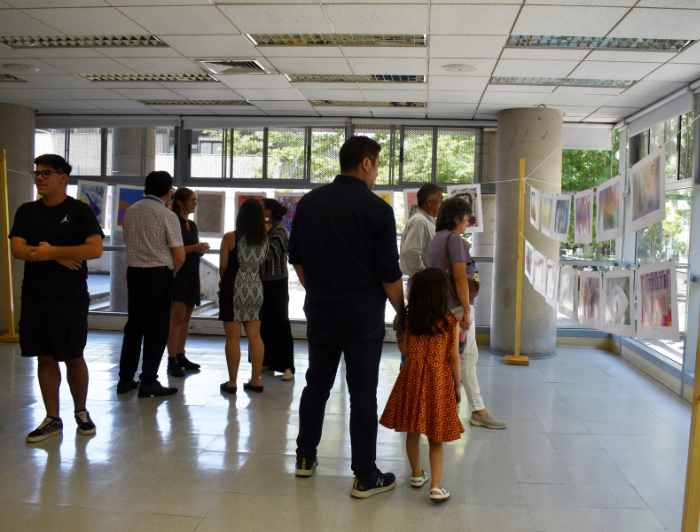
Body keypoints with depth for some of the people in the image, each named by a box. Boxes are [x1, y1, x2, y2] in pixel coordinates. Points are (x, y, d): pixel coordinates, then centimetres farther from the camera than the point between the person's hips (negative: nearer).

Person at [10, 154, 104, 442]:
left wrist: (50, 251, -13)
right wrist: (58, 257, -16)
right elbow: (17, 249, -3)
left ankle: (81, 411, 24)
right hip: (34, 296, 4)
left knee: (73, 358, 4)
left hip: (70, 298, -4)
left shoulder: (79, 211, -3)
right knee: (45, 357, 8)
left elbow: (95, 249, -16)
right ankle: (52, 419, 19)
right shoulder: (27, 211, 10)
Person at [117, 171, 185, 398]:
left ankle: (125, 379, 20)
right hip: (159, 275, -6)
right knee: (157, 329, 2)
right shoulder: (167, 215, -12)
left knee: (134, 325, 15)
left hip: (133, 271, 6)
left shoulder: (130, 212, 6)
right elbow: (179, 255, -13)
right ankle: (148, 382, 5)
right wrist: (171, 272, 5)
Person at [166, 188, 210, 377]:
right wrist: (194, 248, -21)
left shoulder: (192, 225, 17)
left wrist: (202, 249, 1)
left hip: (192, 274, 8)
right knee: (177, 316, -12)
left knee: (186, 317, 9)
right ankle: (172, 361, -10)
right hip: (177, 273, -8)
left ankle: (180, 356, 16)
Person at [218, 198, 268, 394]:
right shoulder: (264, 241, 3)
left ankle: (232, 382, 7)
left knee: (233, 337, 2)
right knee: (255, 336, 10)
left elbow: (223, 267, -3)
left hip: (234, 289, -4)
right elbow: (259, 264, 8)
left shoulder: (230, 238, -9)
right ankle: (256, 380, 14)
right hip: (256, 289, 4)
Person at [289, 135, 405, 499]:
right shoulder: (376, 209, -12)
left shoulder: (308, 202, 4)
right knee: (363, 394, 3)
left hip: (320, 312, 5)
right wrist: (402, 312, 3)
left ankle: (305, 458, 31)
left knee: (316, 385, 18)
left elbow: (296, 258, 12)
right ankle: (365, 477, 12)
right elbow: (389, 273, -10)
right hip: (363, 317, -5)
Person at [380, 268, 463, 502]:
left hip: (412, 379, 1)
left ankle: (417, 475, 32)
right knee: (435, 438, 8)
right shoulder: (451, 323, -8)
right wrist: (457, 386, 6)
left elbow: (406, 352, 2)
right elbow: (454, 358, -4)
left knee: (412, 431, 17)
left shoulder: (409, 321, -5)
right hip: (439, 382, -1)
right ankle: (436, 486, 2)